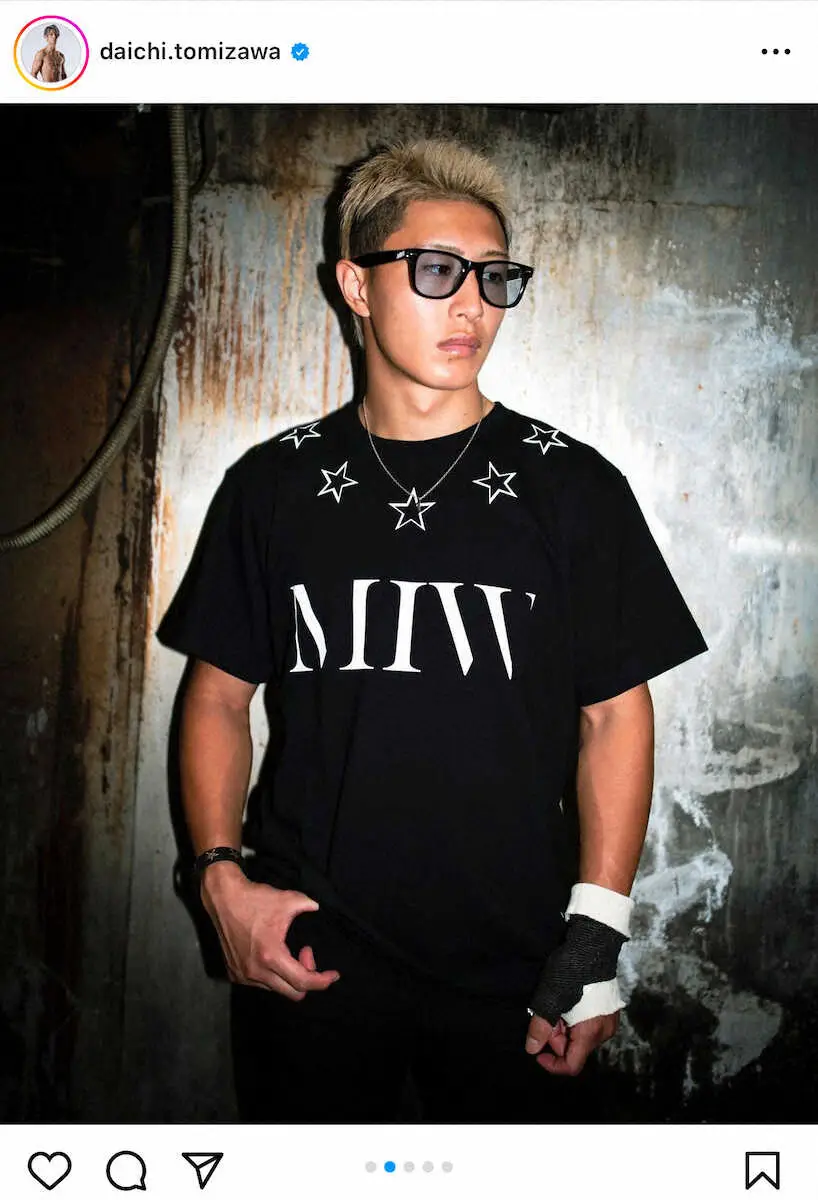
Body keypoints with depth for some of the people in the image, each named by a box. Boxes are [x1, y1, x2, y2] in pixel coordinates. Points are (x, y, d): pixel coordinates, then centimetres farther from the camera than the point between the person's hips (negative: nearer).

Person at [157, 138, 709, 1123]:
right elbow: (220, 695, 6)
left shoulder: (572, 487, -2)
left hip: (512, 969, 0)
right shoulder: (273, 486, 1)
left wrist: (597, 938, -6)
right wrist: (223, 876, -6)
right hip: (305, 959, 1)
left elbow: (615, 714, -1)